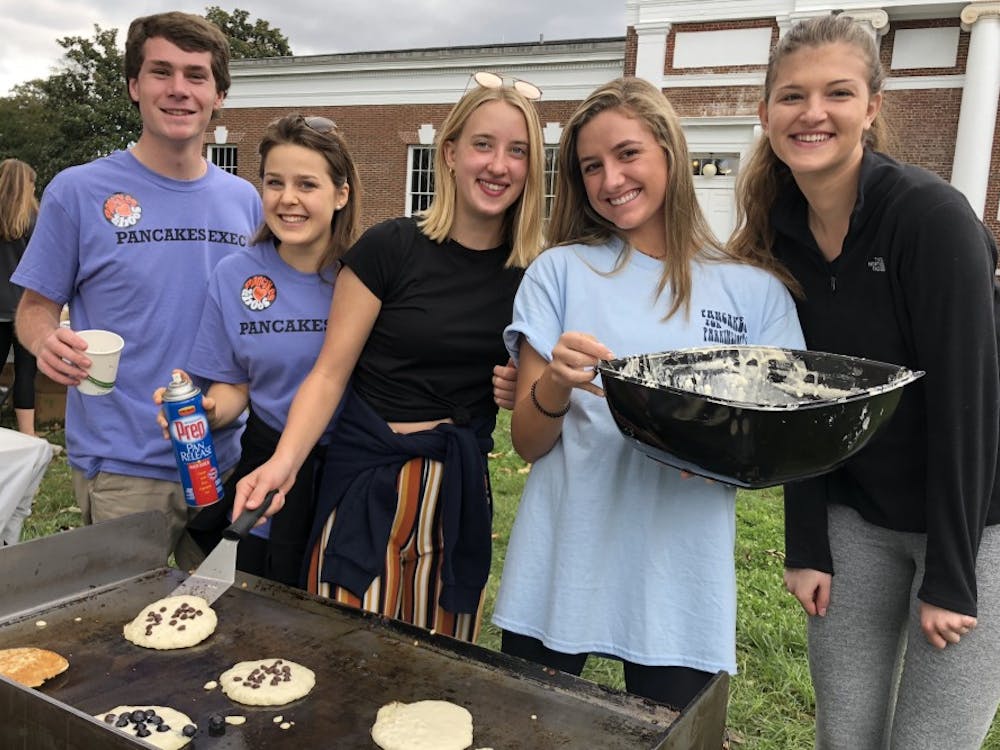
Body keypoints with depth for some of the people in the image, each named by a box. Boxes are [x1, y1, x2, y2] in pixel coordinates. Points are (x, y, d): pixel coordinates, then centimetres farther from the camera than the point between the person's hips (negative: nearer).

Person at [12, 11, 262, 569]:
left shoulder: (245, 200, 6)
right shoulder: (78, 191, -5)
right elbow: (36, 308, 1)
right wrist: (48, 342, -21)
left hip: (224, 457, 4)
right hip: (122, 468, -3)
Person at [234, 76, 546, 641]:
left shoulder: (532, 273, 1)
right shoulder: (391, 248, -9)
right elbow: (330, 373, -8)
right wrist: (284, 461, -21)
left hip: (461, 489, 3)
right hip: (370, 483, -3)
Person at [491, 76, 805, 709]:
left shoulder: (756, 291, 2)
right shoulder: (561, 271, 0)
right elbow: (527, 441, -2)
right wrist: (556, 382, -23)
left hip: (681, 586, 1)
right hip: (558, 577, 0)